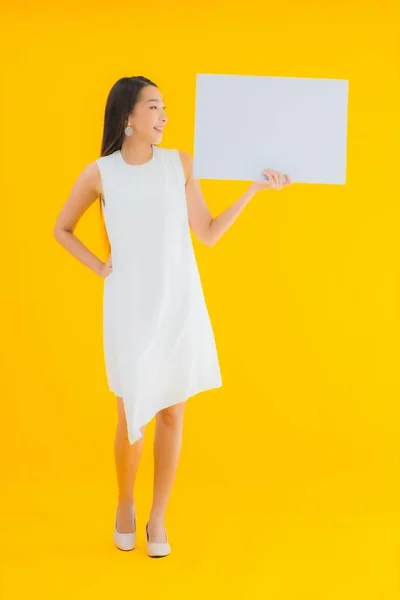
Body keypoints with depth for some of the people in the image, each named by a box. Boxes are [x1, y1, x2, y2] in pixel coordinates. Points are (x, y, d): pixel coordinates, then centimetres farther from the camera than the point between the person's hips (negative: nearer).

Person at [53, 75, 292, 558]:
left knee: (172, 413, 5)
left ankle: (158, 517, 22)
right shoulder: (99, 173, -3)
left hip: (180, 305, 2)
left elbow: (208, 235, 1)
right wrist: (98, 267, -1)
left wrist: (257, 186, -2)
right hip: (130, 309, -1)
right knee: (132, 418, 2)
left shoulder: (179, 163, 1)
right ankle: (125, 504, 30)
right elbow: (61, 231, 11)